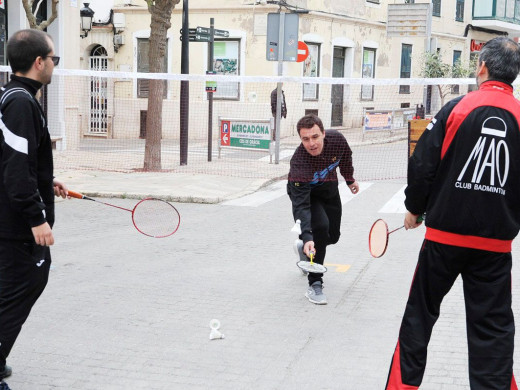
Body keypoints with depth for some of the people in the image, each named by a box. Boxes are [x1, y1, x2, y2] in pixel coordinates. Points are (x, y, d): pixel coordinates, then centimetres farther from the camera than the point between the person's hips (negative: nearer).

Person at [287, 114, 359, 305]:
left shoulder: (336, 139, -30)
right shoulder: (299, 161, -42)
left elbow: (345, 156, -2)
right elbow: (301, 205, -45)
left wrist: (350, 179, 12)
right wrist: (307, 237, -55)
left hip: (329, 188, 5)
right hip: (305, 192, -5)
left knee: (332, 236, 10)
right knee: (320, 226, -28)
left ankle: (304, 247, 45)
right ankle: (315, 284, -16)